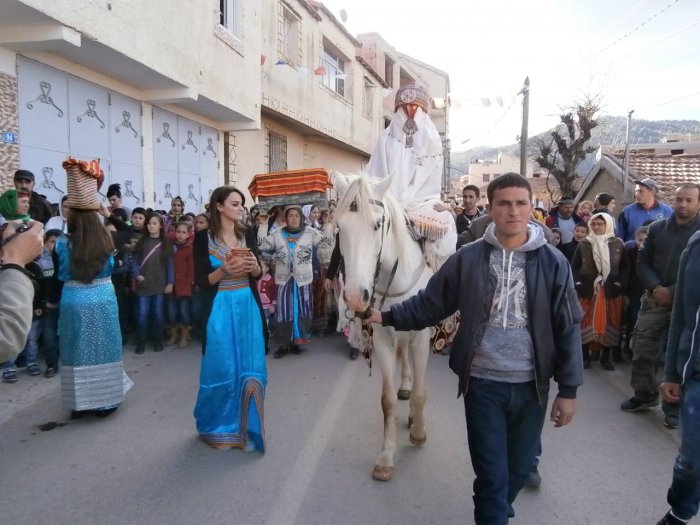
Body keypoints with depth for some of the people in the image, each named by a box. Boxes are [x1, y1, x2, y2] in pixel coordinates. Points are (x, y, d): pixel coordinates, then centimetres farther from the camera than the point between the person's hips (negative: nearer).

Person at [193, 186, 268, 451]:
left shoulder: (248, 234, 5)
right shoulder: (204, 237, -5)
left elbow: (258, 274, 8)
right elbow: (201, 280, -7)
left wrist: (253, 266, -14)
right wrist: (224, 270, -24)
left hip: (248, 306, 4)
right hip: (219, 309, -3)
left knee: (250, 368, 7)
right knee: (222, 369, 6)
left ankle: (245, 428, 22)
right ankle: (218, 427, 26)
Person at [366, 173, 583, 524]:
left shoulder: (552, 262, -6)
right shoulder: (468, 258, -6)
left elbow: (568, 327, -3)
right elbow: (429, 303, 2)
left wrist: (568, 389, -3)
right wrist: (387, 317, -6)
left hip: (531, 385, 2)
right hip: (483, 383, -2)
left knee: (519, 468, 21)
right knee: (491, 474, 6)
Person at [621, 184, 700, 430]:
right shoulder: (657, 228, 7)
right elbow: (642, 262, 7)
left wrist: (673, 292, -16)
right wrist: (655, 287, -10)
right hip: (654, 300, 3)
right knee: (642, 351, 7)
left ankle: (674, 407, 17)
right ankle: (644, 395, 26)